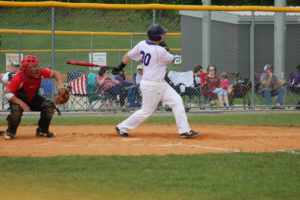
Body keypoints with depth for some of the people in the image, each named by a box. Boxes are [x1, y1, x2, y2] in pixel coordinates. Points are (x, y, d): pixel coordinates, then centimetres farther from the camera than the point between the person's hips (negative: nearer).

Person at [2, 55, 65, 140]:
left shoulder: (40, 72, -19)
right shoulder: (19, 78, -32)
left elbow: (55, 73, -6)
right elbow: (7, 93, -29)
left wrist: (61, 86, -23)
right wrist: (21, 103, -39)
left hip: (33, 99, 5)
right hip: (18, 99, -5)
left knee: (49, 106, -15)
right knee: (16, 110, -36)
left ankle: (42, 130, 4)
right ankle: (10, 132, -6)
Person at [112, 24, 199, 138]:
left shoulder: (142, 45, -1)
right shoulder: (160, 51, -24)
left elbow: (128, 55, 9)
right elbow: (171, 59, -5)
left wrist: (121, 67, 25)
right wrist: (165, 48, 12)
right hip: (152, 86, -9)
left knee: (177, 101, 5)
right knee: (146, 111, 4)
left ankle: (184, 130, 4)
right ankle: (123, 127, 18)